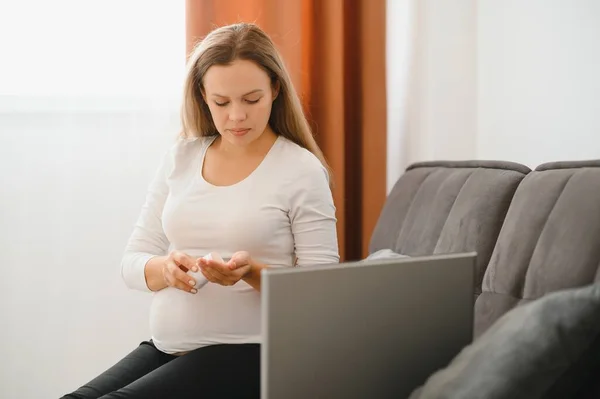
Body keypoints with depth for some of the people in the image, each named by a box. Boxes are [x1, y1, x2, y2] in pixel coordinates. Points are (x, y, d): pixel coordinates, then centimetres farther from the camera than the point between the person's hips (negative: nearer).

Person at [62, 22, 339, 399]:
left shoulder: (301, 169, -5)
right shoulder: (180, 158, 9)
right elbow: (133, 262, 10)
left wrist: (253, 272, -23)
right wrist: (166, 268, -13)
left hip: (247, 351, -4)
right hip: (165, 348, 5)